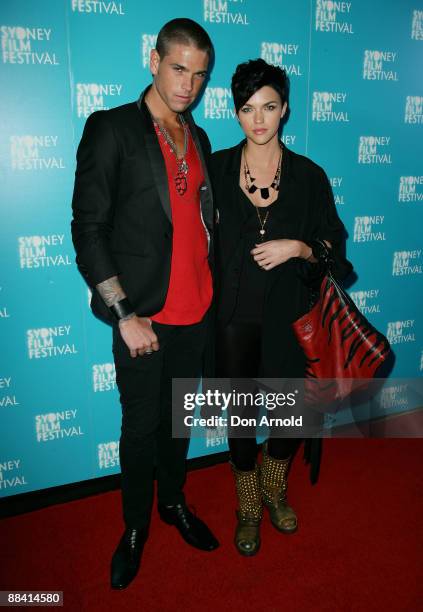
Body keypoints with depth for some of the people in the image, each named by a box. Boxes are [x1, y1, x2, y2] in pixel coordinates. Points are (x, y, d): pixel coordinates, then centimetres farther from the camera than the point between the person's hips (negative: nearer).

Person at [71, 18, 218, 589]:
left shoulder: (198, 137, 14)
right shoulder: (110, 128, -5)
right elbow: (88, 229, -10)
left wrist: (210, 293, 8)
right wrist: (125, 315, -15)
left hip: (195, 308, 5)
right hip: (143, 312, -5)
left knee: (177, 416, 18)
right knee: (141, 425, 7)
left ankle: (173, 502, 40)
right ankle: (135, 526, 31)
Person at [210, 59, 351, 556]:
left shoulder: (309, 175, 1)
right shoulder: (217, 168, 1)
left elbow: (333, 246, 5)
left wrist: (296, 247, -14)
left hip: (287, 316, 1)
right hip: (233, 315, 0)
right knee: (241, 412, 11)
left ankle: (273, 487, 41)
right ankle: (248, 506, 37)